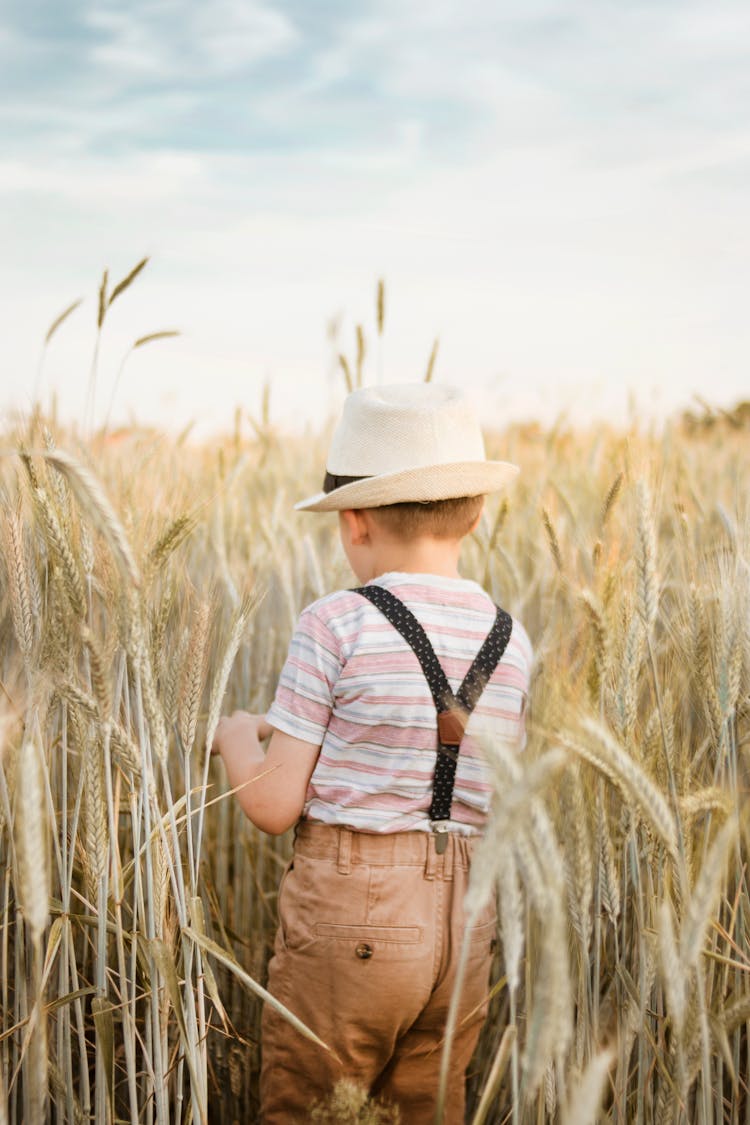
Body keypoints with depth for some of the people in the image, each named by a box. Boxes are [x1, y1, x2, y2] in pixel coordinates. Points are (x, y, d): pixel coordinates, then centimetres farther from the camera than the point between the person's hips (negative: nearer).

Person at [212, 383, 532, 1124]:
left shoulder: (337, 625, -12)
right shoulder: (512, 643, 3)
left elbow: (274, 807, -10)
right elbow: (502, 808, 10)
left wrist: (236, 736, 11)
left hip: (346, 915, -5)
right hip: (464, 924, 5)